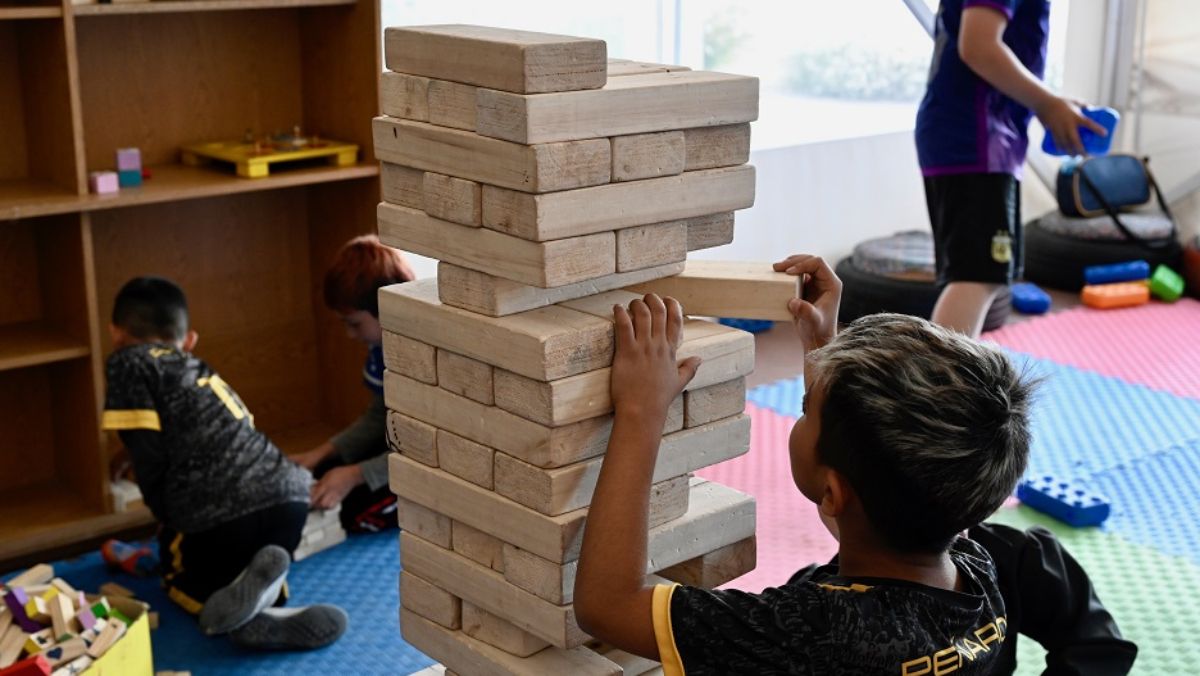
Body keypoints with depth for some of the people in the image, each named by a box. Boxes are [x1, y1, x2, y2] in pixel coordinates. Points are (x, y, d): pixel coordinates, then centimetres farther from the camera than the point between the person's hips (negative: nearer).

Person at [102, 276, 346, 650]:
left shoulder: (128, 363, 8)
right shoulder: (199, 369, 27)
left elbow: (150, 457, -2)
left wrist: (167, 519, 14)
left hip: (222, 514, -5)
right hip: (288, 495, 5)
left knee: (181, 575, 24)